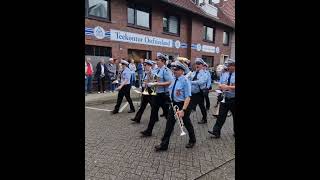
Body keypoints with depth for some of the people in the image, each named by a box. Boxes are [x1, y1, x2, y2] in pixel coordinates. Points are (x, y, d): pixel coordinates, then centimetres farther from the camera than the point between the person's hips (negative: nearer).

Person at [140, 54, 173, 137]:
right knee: (153, 112, 9)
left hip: (164, 95, -7)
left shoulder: (166, 70, -15)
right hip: (156, 93, 7)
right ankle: (149, 131, 16)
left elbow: (170, 82, -22)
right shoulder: (156, 70, 10)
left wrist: (158, 84, -24)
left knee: (166, 112, 9)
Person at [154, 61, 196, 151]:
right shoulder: (174, 80, 3)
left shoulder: (185, 81, -18)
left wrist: (183, 110, -28)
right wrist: (172, 104, 4)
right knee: (169, 124, 6)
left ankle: (192, 141, 40)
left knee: (187, 124, 14)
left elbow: (187, 97, -22)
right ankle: (164, 144, 16)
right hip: (173, 104, 6)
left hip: (182, 105, -6)